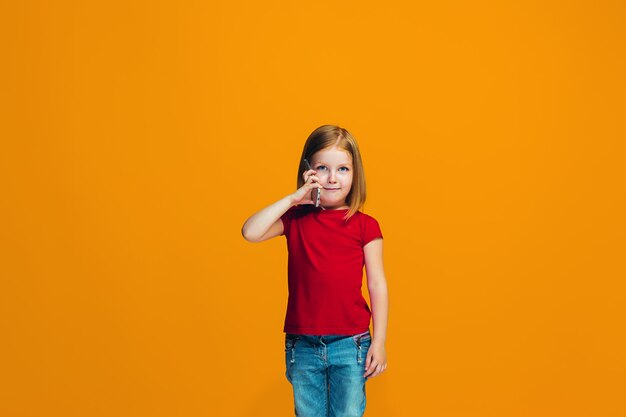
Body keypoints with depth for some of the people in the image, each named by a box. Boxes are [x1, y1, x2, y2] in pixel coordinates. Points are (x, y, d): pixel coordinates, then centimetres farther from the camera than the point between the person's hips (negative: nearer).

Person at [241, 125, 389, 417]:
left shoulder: (365, 226, -1)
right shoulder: (295, 219, 4)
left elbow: (377, 285, -1)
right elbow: (250, 232, -12)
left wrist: (379, 342, -5)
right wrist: (293, 199, -12)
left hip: (349, 344, -2)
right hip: (302, 346, 2)